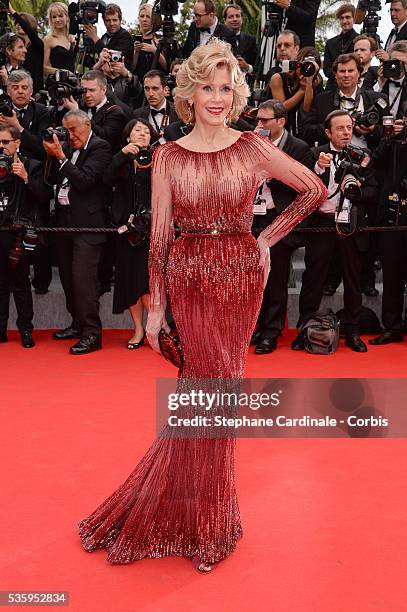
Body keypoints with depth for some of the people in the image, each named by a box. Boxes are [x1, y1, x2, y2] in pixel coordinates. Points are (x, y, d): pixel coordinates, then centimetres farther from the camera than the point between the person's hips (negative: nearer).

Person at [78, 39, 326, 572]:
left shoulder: (253, 148, 2)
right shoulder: (168, 157, 2)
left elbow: (315, 190, 10)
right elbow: (159, 236, 1)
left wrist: (267, 238, 6)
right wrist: (155, 307, -1)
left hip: (241, 276, 1)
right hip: (189, 279, -1)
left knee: (211, 385, 5)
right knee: (214, 386, -1)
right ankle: (207, 523, 21)